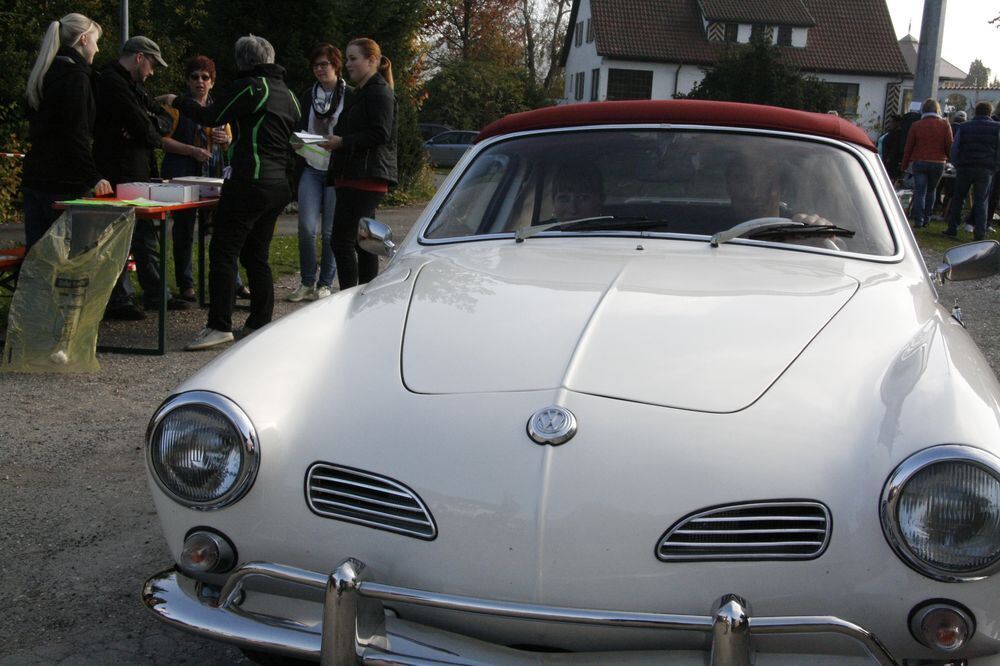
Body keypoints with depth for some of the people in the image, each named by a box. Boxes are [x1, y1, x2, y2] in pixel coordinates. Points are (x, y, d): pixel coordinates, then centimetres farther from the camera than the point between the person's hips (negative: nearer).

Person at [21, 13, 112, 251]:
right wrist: (93, 177, -15)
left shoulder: (46, 73, 17)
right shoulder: (75, 76, -11)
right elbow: (75, 134, -17)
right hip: (63, 182, -9)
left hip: (35, 178, 9)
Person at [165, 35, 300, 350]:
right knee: (256, 254, 14)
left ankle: (219, 326, -13)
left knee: (224, 251, -8)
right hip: (279, 185, 9)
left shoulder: (251, 87, -7)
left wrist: (177, 101, 9)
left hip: (251, 183, -9)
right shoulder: (288, 93, 18)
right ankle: (261, 322, 16)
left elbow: (210, 117, -7)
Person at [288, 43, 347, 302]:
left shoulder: (350, 96, -1)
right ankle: (307, 283, 7)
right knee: (306, 227, -6)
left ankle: (325, 284, 13)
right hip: (311, 169, 3)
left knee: (330, 230, 1)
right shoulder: (307, 96, 12)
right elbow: (298, 129, 18)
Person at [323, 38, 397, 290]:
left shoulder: (379, 92, -8)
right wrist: (335, 140, 12)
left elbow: (380, 134, -18)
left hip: (366, 176, -11)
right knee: (363, 241, 11)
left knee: (342, 240, -14)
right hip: (354, 175, 11)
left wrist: (342, 141, -17)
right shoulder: (359, 93, 24)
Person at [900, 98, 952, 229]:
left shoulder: (916, 125, -1)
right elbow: (949, 146, -2)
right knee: (931, 191, 17)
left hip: (919, 163, -1)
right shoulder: (945, 125, -1)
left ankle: (918, 220, -5)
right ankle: (926, 218, 18)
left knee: (919, 192, 1)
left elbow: (908, 147, 1)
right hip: (938, 163, 1)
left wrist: (904, 165, 9)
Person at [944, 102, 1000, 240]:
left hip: (965, 168, 1)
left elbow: (954, 149, 5)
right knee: (981, 202, 4)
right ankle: (980, 233, -2)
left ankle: (952, 228, 9)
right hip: (985, 170, -1)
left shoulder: (964, 127, 6)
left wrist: (956, 165, 11)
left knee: (958, 199, 11)